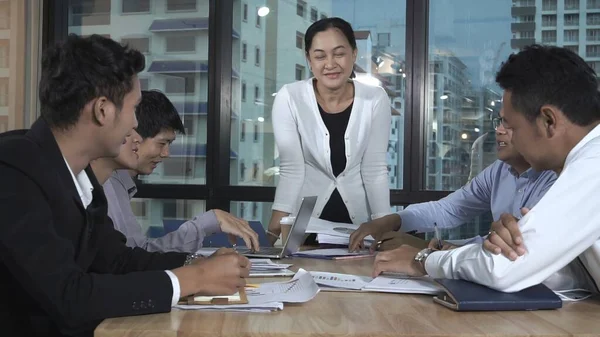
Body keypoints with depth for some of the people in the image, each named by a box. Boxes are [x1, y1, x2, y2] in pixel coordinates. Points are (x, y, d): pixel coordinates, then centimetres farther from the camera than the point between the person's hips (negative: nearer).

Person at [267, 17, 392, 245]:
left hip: (358, 221, 1)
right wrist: (276, 227, -23)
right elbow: (291, 169, -13)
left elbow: (375, 170, -3)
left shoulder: (375, 100, -6)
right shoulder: (289, 98, -10)